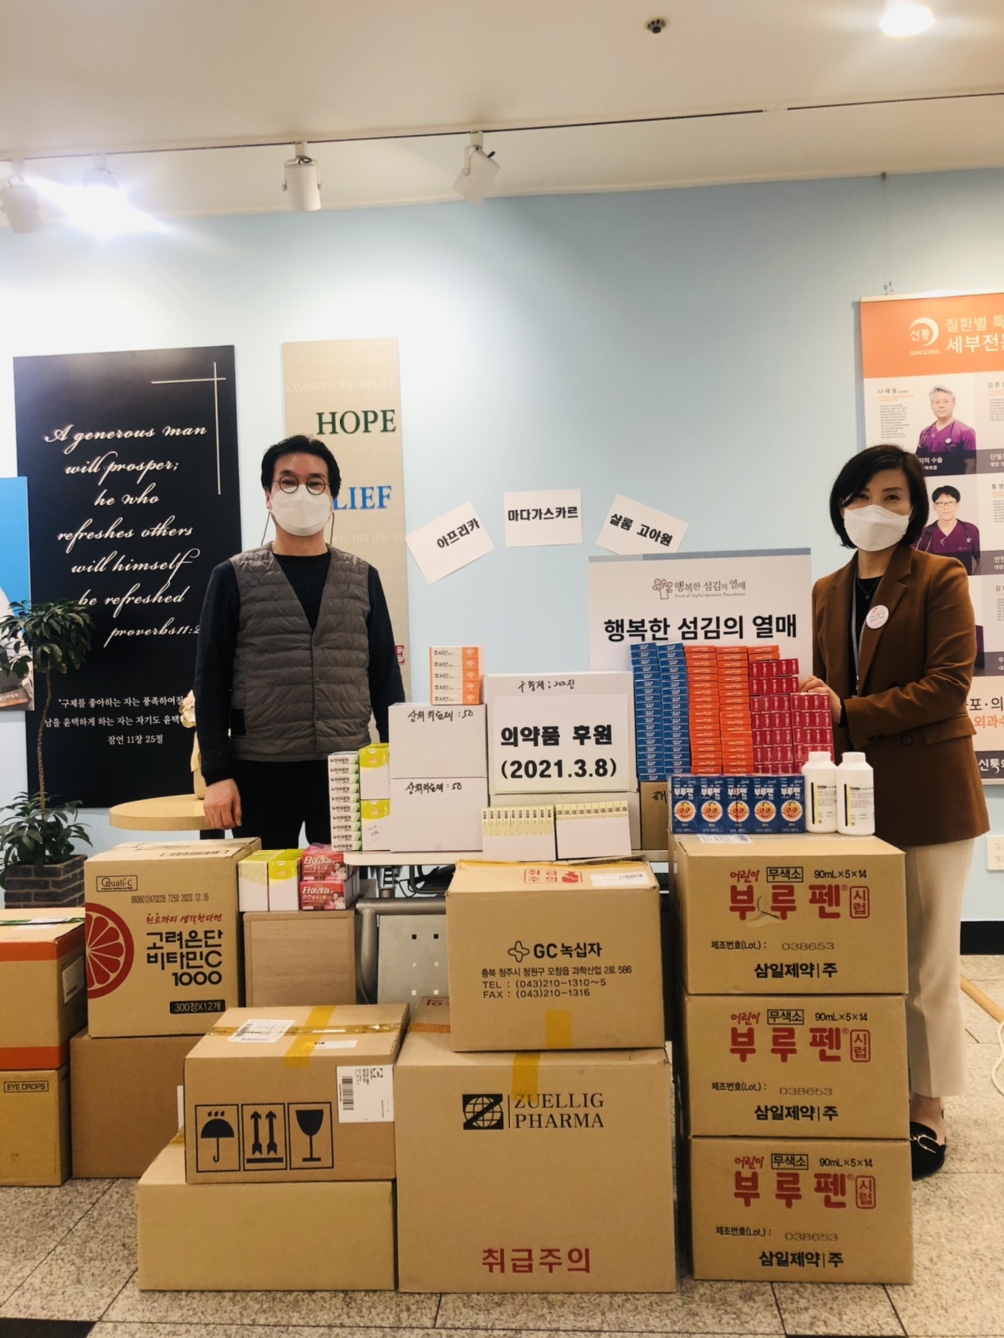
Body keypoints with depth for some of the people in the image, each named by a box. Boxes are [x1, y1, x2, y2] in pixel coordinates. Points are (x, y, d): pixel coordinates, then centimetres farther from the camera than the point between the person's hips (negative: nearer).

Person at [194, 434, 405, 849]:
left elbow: (385, 677, 9)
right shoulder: (234, 578, 3)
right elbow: (211, 683, 1)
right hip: (261, 771, -1)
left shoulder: (362, 578, 9)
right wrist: (217, 774, -7)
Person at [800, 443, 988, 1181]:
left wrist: (850, 716, -21)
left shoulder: (941, 580, -4)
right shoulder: (826, 594, 13)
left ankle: (927, 1112, 20)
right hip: (855, 794, 5)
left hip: (928, 794, -4)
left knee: (926, 961, 5)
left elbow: (948, 685, -14)